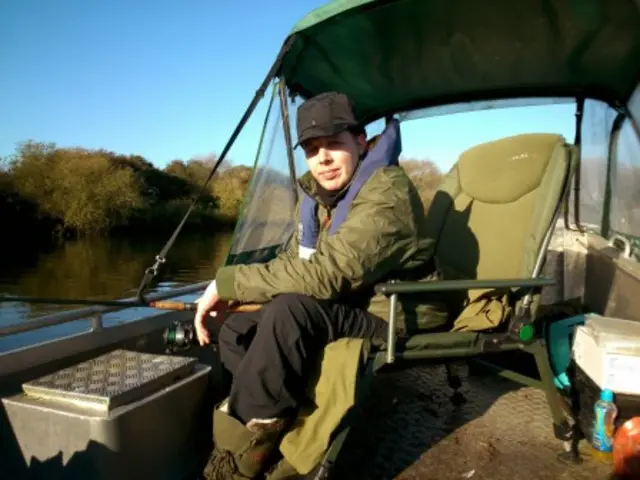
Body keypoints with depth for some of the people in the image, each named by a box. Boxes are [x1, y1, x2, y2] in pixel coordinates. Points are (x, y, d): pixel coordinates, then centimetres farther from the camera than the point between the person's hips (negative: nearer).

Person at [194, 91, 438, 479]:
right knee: (237, 329, -3)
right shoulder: (318, 197, 6)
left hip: (389, 318, -8)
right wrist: (232, 296, -9)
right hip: (341, 311, 9)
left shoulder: (386, 193, -23)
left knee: (289, 311, -33)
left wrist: (227, 282, -24)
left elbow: (323, 275, -32)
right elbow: (294, 264, 9)